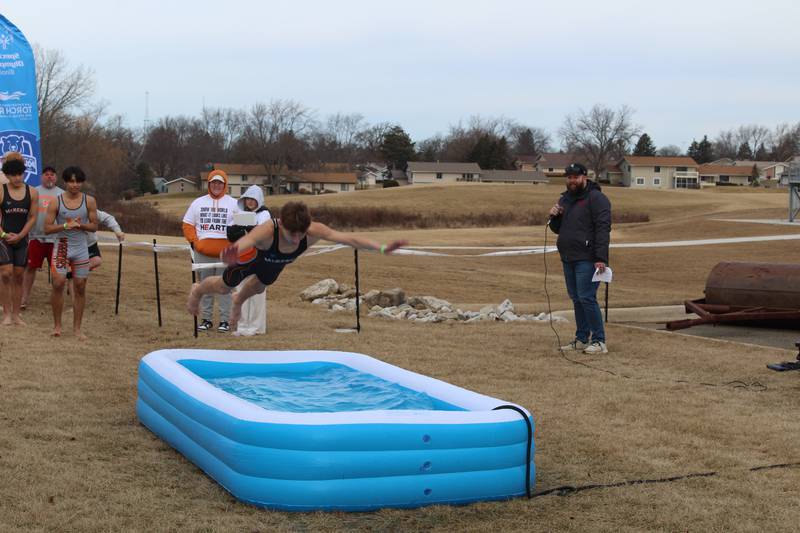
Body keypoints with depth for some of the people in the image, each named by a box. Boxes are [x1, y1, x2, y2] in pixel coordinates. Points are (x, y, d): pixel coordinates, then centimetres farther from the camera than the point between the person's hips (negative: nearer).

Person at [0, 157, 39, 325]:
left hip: (22, 239, 3)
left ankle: (16, 314, 11)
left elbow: (32, 217, 3)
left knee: (18, 276, 5)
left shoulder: (32, 193, 2)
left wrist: (19, 236, -7)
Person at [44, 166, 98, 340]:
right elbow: (47, 228, -4)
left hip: (81, 248, 2)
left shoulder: (89, 201, 1)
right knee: (58, 283, -11)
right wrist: (66, 225, -18)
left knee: (80, 287, 3)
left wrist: (80, 225, -15)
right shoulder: (56, 202, -3)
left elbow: (94, 226, 3)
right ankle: (57, 325, 2)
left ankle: (77, 327, 12)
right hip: (61, 247, -2)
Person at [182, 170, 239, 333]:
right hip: (203, 253, 2)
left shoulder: (233, 204, 6)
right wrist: (194, 241, 0)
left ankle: (225, 320, 3)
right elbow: (188, 224, 13)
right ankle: (206, 319, 14)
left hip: (225, 253, -2)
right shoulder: (198, 203, 12)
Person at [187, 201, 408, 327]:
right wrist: (230, 254, -92)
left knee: (260, 287, 35)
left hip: (275, 265, 4)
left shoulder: (314, 231, -41)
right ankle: (197, 291, 59)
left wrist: (383, 248, -53)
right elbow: (243, 242, -69)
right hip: (253, 257, -4)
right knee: (224, 287, 23)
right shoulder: (267, 231, -52)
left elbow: (350, 239, -43)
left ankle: (239, 301, 71)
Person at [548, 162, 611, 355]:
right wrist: (554, 216, -1)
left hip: (587, 259, -8)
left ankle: (599, 341, -8)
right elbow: (557, 229, 22)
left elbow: (603, 229, -16)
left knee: (587, 298, -13)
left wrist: (600, 258, -23)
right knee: (576, 299, 11)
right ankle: (582, 339, 18)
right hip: (568, 259, 8)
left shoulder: (596, 198, -9)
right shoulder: (565, 199, 16)